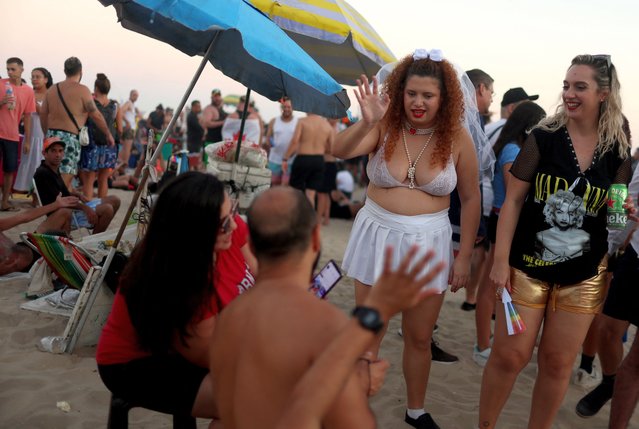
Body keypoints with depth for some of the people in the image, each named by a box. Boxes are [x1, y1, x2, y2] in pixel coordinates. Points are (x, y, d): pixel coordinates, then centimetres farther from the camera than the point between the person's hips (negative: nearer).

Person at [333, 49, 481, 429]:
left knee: (420, 337, 12)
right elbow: (339, 151, -21)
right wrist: (367, 122, -39)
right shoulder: (384, 128, -6)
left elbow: (471, 199, 0)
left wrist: (464, 256, -1)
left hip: (427, 242, 0)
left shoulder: (457, 138, -6)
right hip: (377, 236, 0)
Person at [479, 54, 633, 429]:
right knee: (509, 355, 3)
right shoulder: (543, 138, -6)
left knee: (558, 363, 11)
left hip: (584, 274, 2)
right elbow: (513, 200, -5)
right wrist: (501, 259, -10)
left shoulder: (618, 152, 0)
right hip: (528, 265, -2)